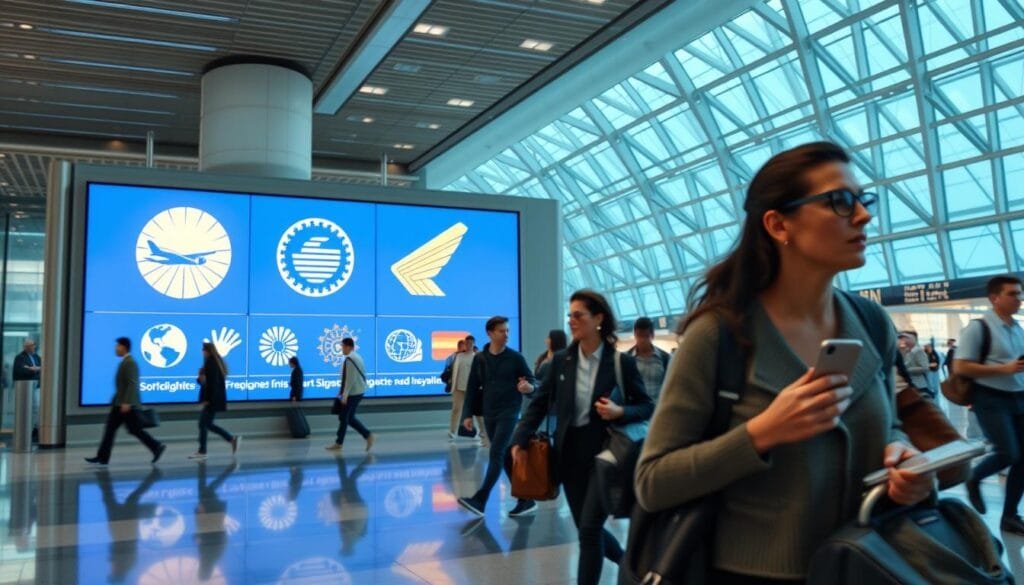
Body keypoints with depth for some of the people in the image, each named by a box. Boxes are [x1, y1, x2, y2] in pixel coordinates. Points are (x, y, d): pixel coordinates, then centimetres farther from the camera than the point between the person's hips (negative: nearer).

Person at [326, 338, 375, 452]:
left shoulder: (349, 359, -17)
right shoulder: (357, 357, 13)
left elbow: (350, 379, -22)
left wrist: (345, 395, -21)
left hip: (352, 393, -10)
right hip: (358, 392, 10)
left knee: (344, 418, 1)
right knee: (350, 418, 14)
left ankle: (339, 443, 11)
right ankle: (368, 435, 7)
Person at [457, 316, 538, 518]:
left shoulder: (516, 357, -2)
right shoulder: (479, 359, 6)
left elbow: (532, 381, -1)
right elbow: (472, 388, 8)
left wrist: (529, 387, -25)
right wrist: (467, 414, 3)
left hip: (509, 413, -4)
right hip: (489, 415, 4)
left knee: (496, 455, -12)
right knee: (507, 457, 8)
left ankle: (480, 500, -13)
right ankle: (526, 500, 17)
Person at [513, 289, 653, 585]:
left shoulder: (622, 362, -6)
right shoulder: (561, 360, 2)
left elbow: (647, 407, 0)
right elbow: (539, 403, 4)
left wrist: (620, 412, -19)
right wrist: (521, 440, -7)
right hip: (570, 455, 4)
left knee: (589, 529, -7)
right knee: (586, 529, 13)